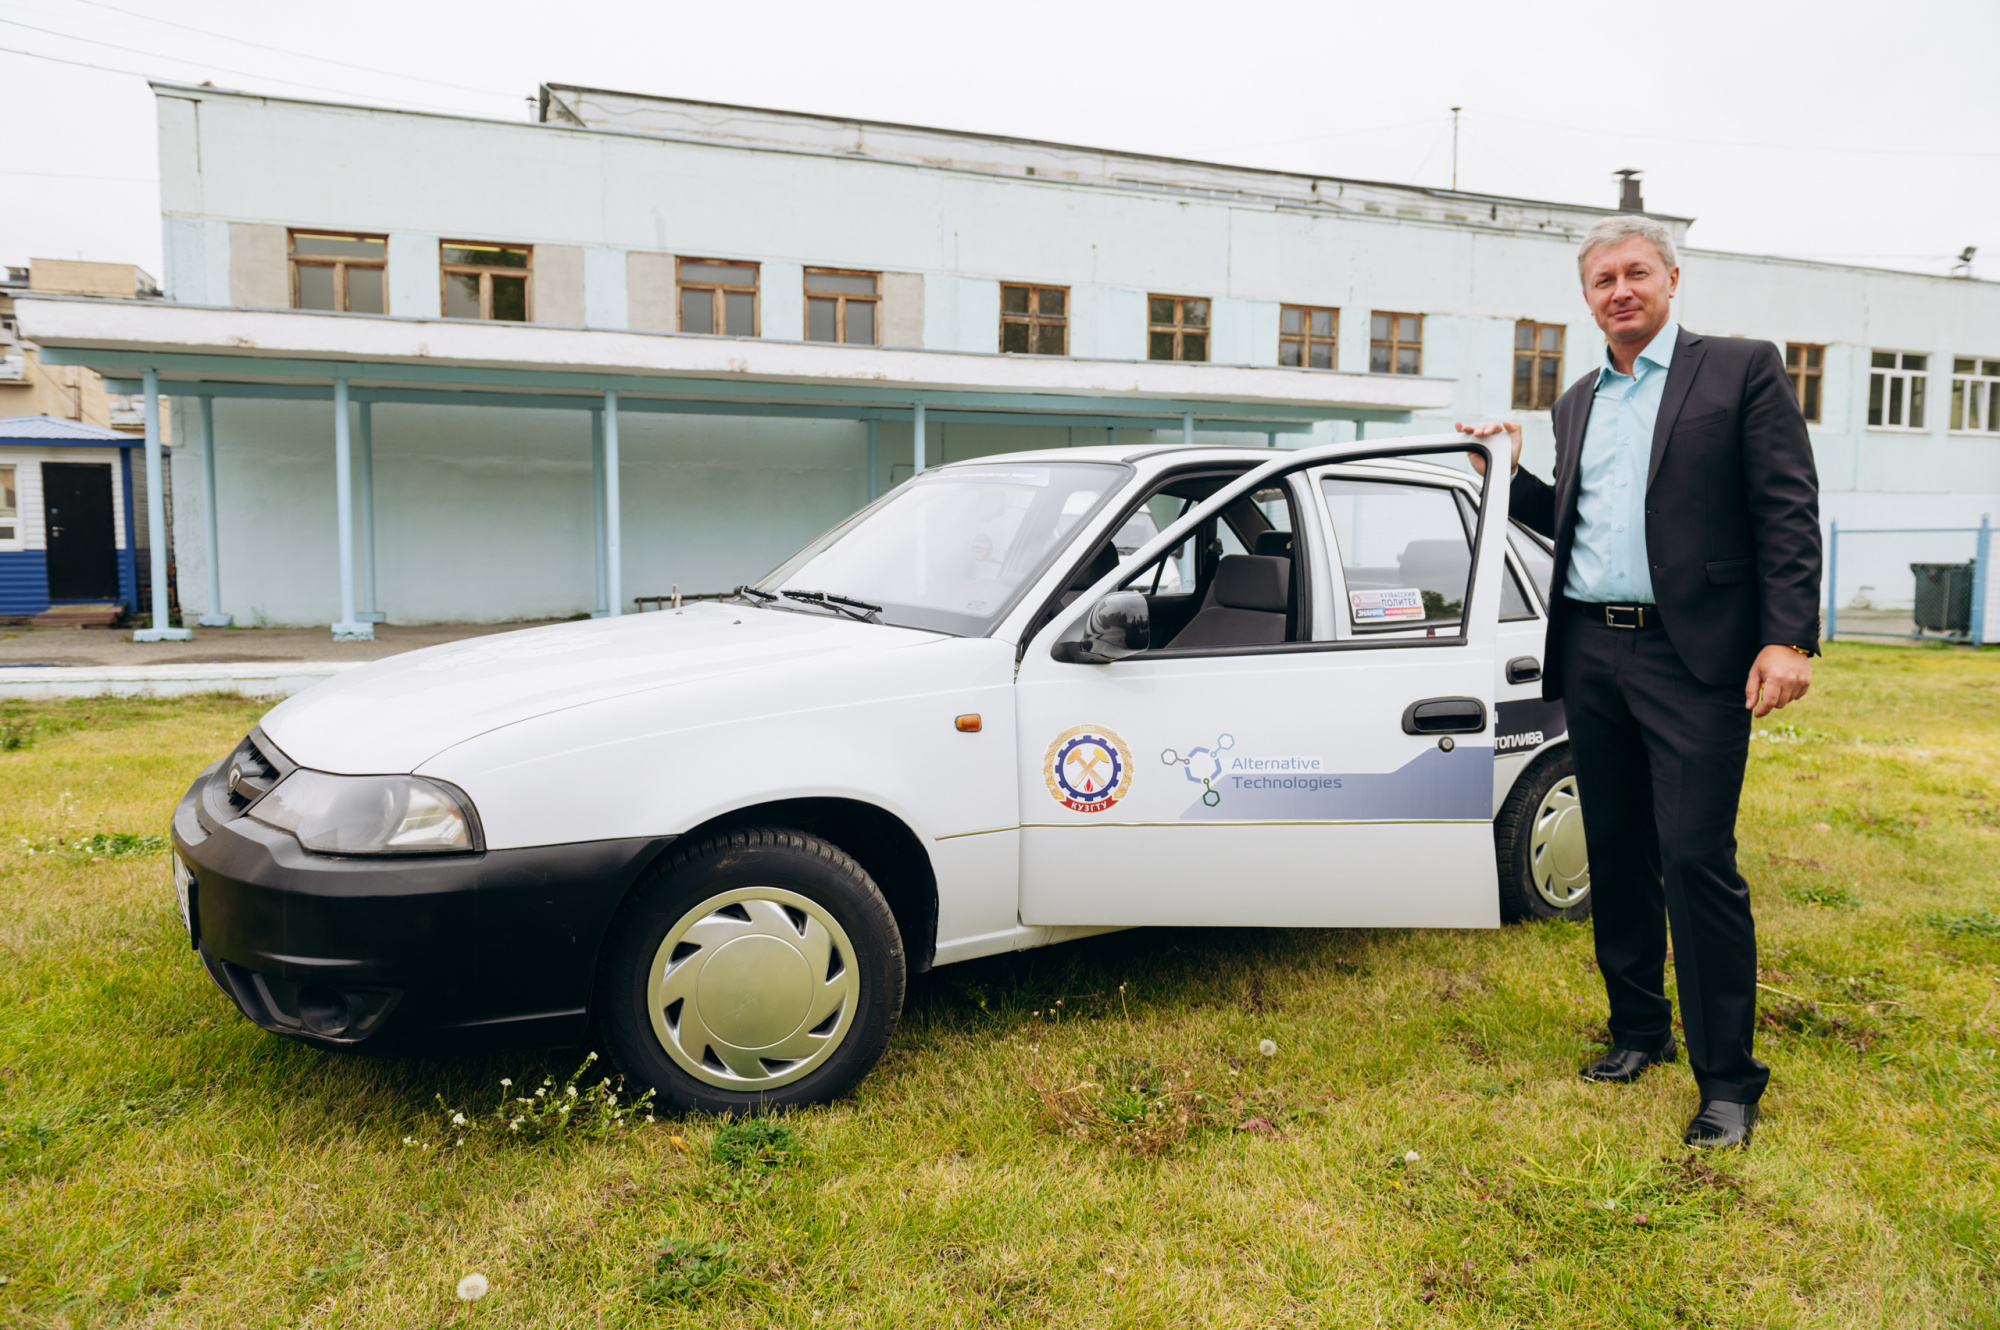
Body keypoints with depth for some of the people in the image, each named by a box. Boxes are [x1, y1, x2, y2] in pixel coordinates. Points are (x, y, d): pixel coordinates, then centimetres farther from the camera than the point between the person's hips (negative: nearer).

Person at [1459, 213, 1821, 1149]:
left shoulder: (1742, 369, 1)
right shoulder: (1577, 402, 18)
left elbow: (1788, 510, -6)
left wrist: (1790, 638, -15)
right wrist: (1508, 475, 10)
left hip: (1692, 656, -6)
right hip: (1591, 652, 6)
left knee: (1696, 860, -7)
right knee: (1616, 854, 12)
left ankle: (1726, 1079, 5)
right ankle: (1638, 1030, 28)